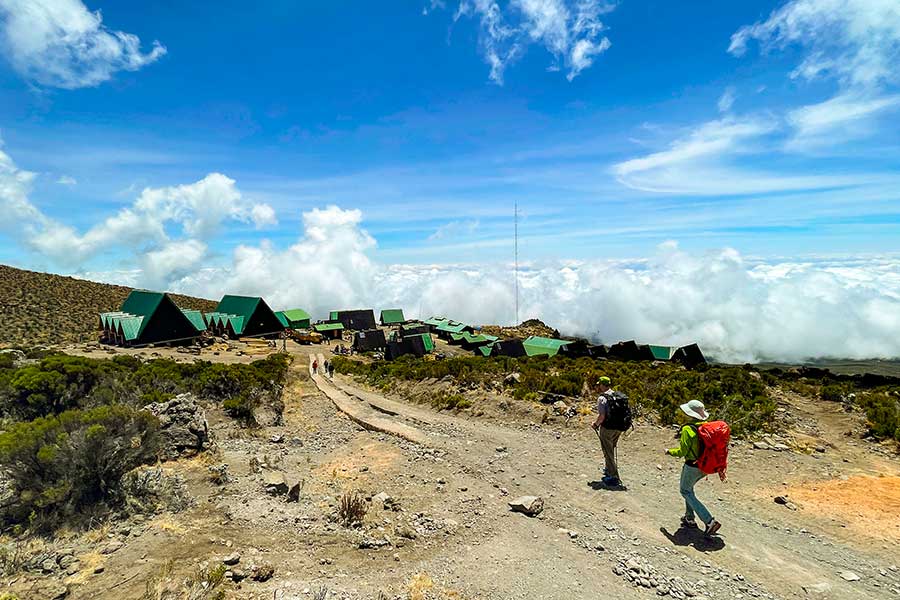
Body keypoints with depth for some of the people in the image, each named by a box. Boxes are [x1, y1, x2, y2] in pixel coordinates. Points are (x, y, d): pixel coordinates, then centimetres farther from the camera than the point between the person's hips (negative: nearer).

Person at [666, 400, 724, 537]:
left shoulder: (687, 429, -20)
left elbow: (682, 452, -19)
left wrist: (669, 451, 1)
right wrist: (720, 468, 14)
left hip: (692, 467, -8)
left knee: (686, 491, 11)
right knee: (688, 487, 26)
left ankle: (709, 521, 0)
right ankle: (689, 518, 31)